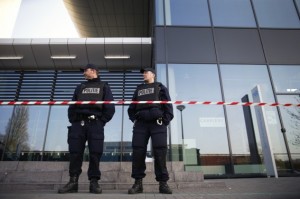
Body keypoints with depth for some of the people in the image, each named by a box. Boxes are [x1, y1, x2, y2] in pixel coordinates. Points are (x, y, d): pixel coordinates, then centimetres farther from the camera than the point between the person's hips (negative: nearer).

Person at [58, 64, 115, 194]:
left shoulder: (103, 86, 14)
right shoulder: (80, 87, 25)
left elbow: (110, 107, 3)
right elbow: (72, 106, 17)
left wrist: (102, 121, -5)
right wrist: (73, 121, 4)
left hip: (95, 124, -3)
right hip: (78, 124, 4)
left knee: (95, 154, -5)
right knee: (75, 153, -1)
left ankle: (94, 182, 3)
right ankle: (73, 181, 6)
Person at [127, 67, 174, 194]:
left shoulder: (160, 87, 17)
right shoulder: (139, 89, 27)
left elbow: (168, 104, 6)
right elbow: (132, 107, 23)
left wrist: (165, 120, -6)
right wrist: (134, 119, 7)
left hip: (157, 123, -3)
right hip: (141, 123, 3)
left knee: (160, 152, -7)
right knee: (138, 152, -5)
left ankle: (163, 183, 0)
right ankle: (138, 182, 3)